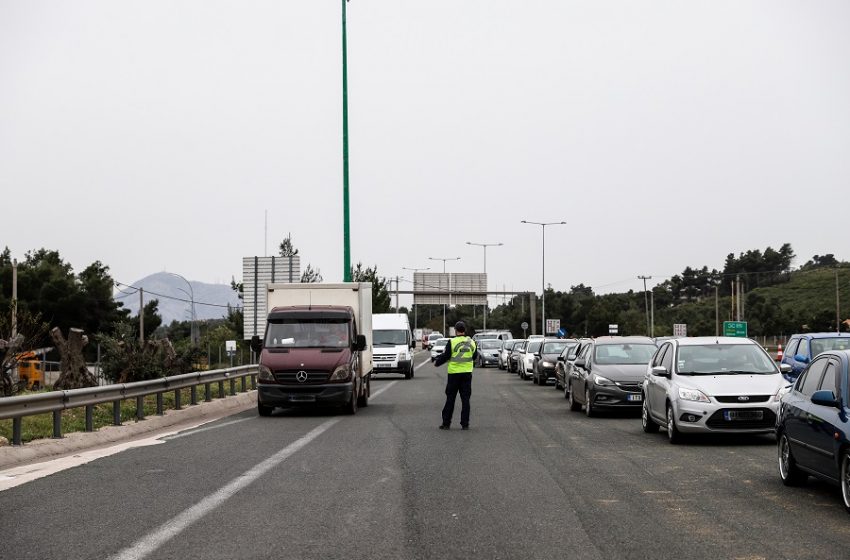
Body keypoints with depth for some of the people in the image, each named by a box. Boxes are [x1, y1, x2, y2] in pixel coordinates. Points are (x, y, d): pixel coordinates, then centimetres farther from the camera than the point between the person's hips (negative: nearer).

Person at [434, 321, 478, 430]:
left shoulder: (452, 342, -11)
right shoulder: (472, 342, 3)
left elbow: (445, 356, -8)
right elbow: (474, 357, 15)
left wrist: (436, 362, 11)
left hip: (454, 373, -3)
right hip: (467, 373, 3)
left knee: (450, 399, 4)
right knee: (465, 399, 6)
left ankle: (446, 423, 6)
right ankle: (465, 424, 5)